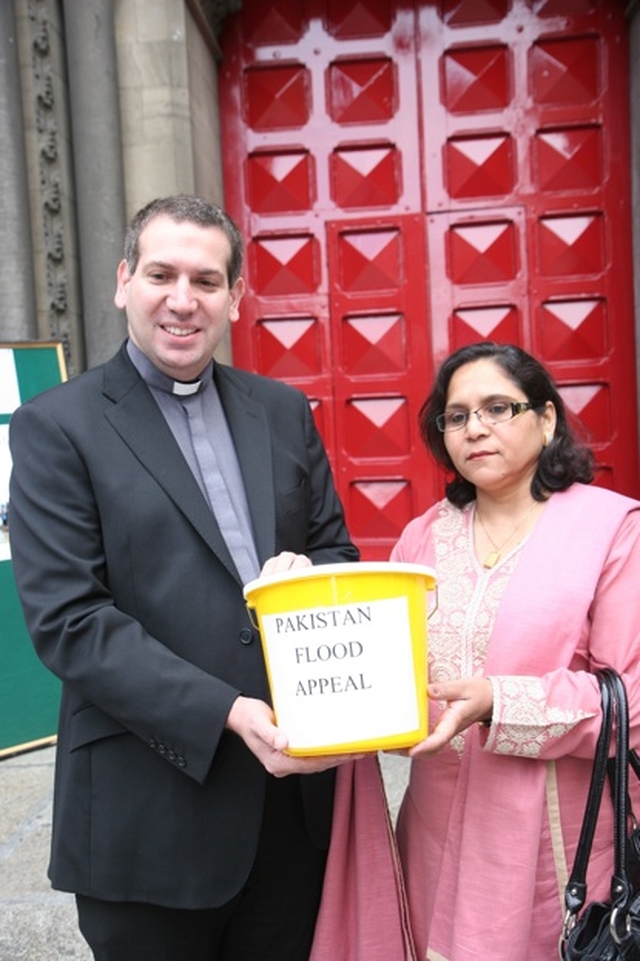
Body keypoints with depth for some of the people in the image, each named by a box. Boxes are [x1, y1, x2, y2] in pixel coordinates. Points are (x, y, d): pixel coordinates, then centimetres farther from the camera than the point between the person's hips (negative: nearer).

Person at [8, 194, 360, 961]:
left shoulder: (283, 411, 6)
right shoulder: (54, 428, -7)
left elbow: (335, 550, 11)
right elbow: (66, 620, -14)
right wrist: (227, 713, -22)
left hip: (296, 785, 4)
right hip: (149, 813, -4)